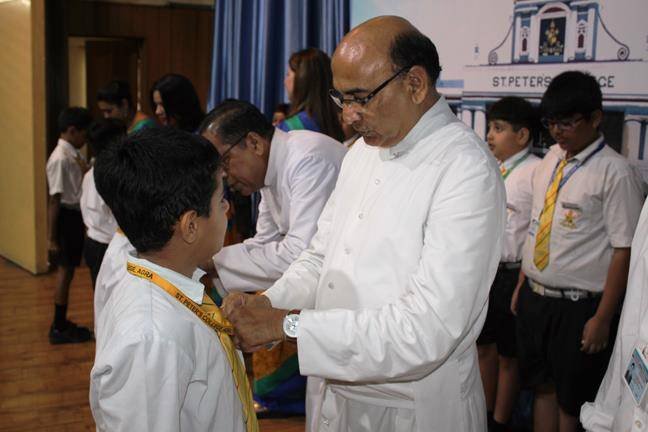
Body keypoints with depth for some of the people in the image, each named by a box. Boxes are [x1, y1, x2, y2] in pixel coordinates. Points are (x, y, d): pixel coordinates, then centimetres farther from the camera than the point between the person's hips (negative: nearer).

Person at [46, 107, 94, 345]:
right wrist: (51, 237, -20)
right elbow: (54, 200, -20)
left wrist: (86, 172, 1)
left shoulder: (75, 155, 9)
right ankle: (59, 328, 11)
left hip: (75, 216, 9)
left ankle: (61, 323, 28)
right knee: (65, 270, 0)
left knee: (67, 270, 16)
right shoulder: (60, 158, -19)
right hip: (66, 217, -9)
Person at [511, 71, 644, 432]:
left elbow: (624, 250, -16)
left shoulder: (615, 173, -15)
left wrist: (602, 319, -15)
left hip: (578, 307, -6)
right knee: (543, 387, 19)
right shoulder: (550, 161, 7)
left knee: (572, 401, 10)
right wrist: (522, 285, 13)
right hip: (535, 297, 6)